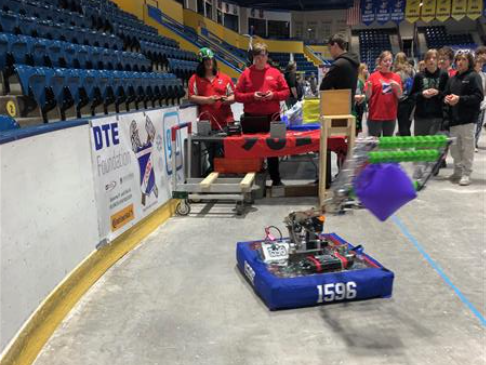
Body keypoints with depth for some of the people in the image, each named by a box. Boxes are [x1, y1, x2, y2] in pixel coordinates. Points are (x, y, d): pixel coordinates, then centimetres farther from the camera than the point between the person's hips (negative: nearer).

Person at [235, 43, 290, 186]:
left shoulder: (275, 73, 6)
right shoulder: (246, 73, 3)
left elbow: (286, 92, 6)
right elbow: (237, 95, 0)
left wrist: (274, 95, -12)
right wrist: (252, 96, -15)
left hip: (272, 116, 1)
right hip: (251, 117, -1)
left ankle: (276, 179, 16)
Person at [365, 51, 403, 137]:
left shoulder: (396, 77, 7)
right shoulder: (374, 76, -1)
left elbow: (399, 96, 4)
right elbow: (368, 96, -3)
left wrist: (397, 87, -14)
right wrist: (369, 87, -22)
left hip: (391, 115, 3)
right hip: (375, 115, -3)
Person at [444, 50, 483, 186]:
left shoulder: (474, 76, -4)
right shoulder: (452, 79, 16)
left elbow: (479, 96, -12)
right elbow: (446, 94, 21)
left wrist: (460, 99, -20)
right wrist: (446, 99, -3)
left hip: (468, 118, -6)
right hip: (454, 118, 6)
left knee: (467, 147, -2)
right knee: (454, 147, 11)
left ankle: (466, 174, 4)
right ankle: (457, 171, 24)